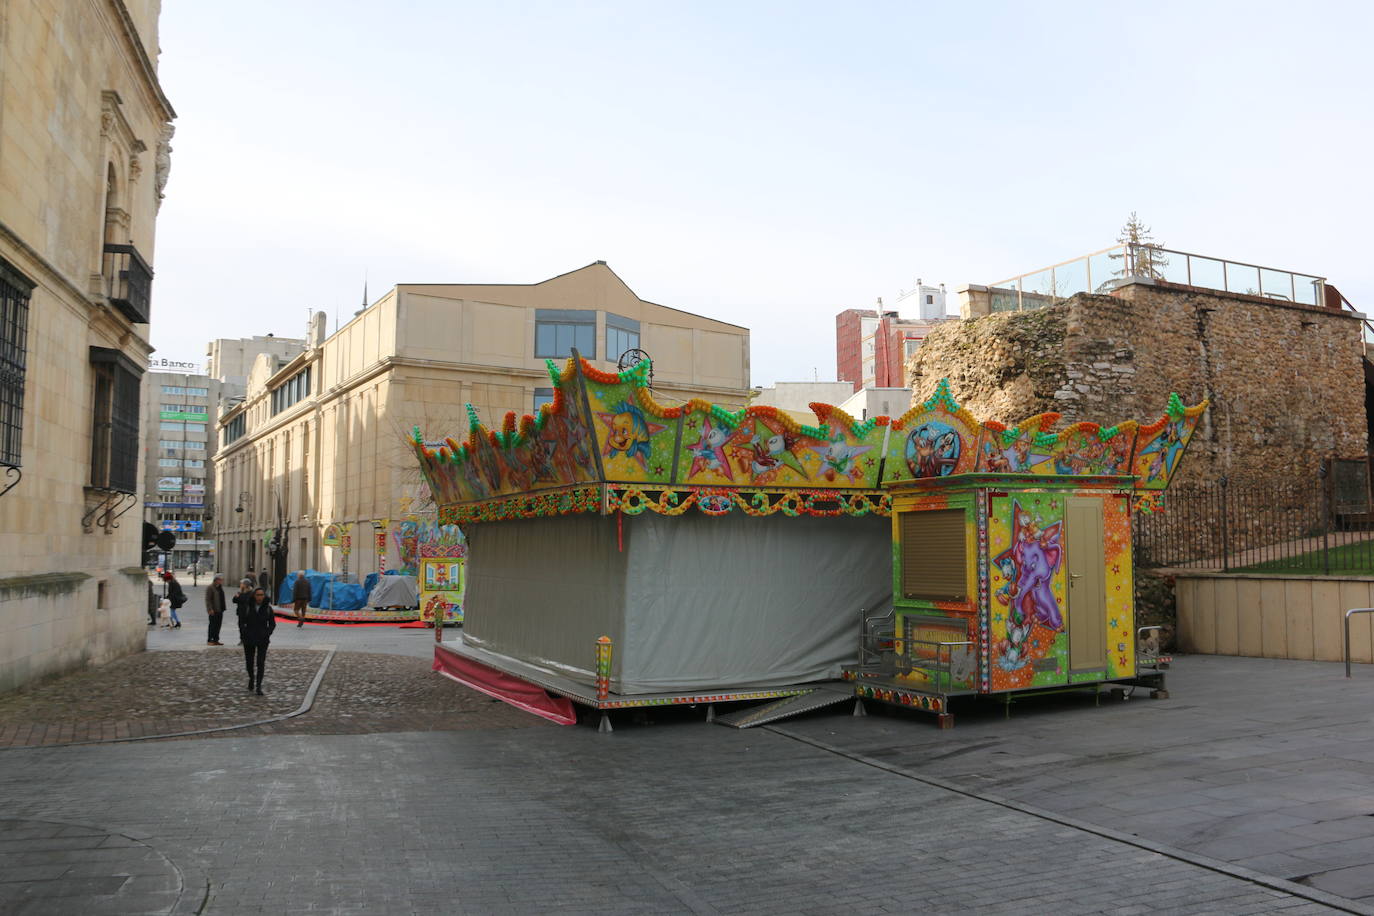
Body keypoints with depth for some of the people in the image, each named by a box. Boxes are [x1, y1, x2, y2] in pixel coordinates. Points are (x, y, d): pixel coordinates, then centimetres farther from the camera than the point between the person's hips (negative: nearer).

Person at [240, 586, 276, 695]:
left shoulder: (268, 608, -4)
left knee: (261, 663, -9)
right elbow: (241, 622, 4)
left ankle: (258, 686, -4)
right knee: (249, 662, 10)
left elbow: (272, 624, 4)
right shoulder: (247, 607, -4)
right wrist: (243, 634, -8)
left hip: (262, 640, -1)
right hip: (249, 639, 1)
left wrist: (267, 634, -11)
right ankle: (251, 678, 38)